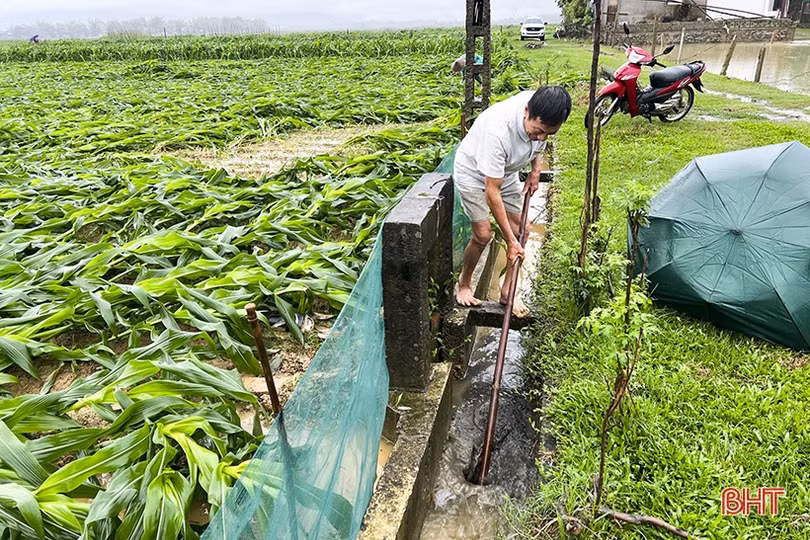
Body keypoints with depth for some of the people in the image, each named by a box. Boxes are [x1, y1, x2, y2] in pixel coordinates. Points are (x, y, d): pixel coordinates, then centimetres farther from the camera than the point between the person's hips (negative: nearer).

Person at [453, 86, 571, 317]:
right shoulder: (498, 130, -42)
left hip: (506, 172, 6)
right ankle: (464, 284, 14)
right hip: (473, 172, -6)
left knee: (520, 230, 1)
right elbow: (492, 193, -36)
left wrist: (536, 169, -7)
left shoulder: (542, 112, -23)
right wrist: (510, 241, -32)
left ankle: (507, 292, 15)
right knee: (483, 234, -12)